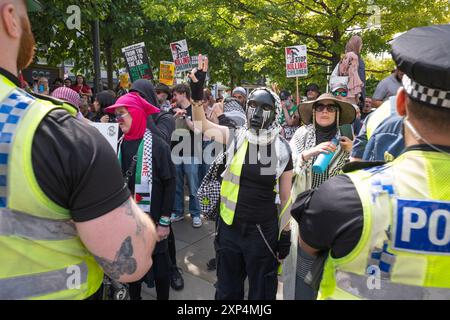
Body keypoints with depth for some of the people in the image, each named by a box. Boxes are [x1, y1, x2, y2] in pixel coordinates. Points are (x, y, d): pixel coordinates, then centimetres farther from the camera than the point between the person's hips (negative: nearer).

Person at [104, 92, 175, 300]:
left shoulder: (157, 145, -12)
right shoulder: (120, 145, 4)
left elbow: (170, 184, -12)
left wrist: (165, 221, -13)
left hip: (152, 220, -5)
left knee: (158, 264, 10)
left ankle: (163, 297, 32)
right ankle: (134, 296, 39)